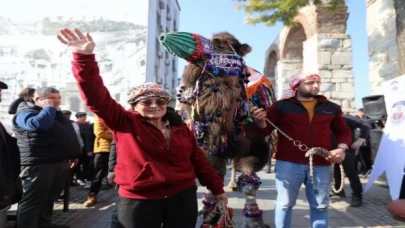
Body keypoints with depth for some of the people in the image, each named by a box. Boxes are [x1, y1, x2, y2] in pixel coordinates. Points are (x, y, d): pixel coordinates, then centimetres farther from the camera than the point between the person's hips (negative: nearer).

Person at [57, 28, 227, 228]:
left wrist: (217, 188, 14)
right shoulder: (125, 124, -5)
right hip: (138, 201, -2)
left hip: (182, 198, 3)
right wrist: (84, 57, -28)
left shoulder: (181, 128, 4)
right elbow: (97, 97, -17)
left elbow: (198, 161, 11)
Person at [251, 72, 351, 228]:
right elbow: (265, 130, 1)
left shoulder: (331, 107, 13)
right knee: (285, 203, 8)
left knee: (320, 206, 14)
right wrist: (260, 121, -21)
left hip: (321, 165, 3)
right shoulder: (281, 106, 3)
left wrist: (342, 148, 1)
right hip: (288, 164, -3)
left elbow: (343, 131, 20)